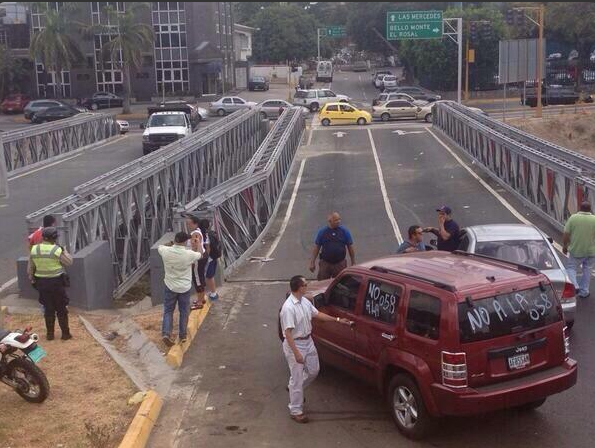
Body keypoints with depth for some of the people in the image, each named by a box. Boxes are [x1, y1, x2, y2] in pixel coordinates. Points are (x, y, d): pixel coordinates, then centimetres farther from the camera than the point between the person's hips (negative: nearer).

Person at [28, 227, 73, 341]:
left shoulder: (34, 249, -2)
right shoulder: (56, 250, -17)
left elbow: (30, 269, 5)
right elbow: (69, 262, -7)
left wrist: (32, 278, 19)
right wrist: (63, 250, 3)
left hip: (41, 283, 4)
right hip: (56, 282, -4)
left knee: (48, 309, 17)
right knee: (61, 309, 9)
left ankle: (50, 334, 21)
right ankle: (65, 333, 13)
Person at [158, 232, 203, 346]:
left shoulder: (166, 252, -15)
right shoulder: (189, 254, -19)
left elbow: (159, 247, 11)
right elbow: (200, 255, 5)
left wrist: (171, 244, 18)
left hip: (170, 287, 1)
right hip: (185, 288, -1)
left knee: (168, 311, 12)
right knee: (184, 312, 14)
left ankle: (166, 333, -2)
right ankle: (182, 335, 22)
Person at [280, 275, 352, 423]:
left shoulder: (305, 301, 1)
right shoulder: (288, 308, -27)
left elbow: (317, 314, 14)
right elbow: (288, 333, -27)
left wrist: (338, 320, 14)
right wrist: (296, 353, -29)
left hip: (308, 341, 9)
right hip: (295, 344, -9)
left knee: (313, 370, 21)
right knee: (297, 378, 2)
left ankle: (294, 389, 44)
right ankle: (296, 411, 15)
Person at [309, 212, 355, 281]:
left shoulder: (345, 231, 1)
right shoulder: (322, 232, 1)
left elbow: (350, 247, 5)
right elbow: (316, 248, 4)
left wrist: (353, 263, 4)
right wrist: (312, 262, 0)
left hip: (340, 264, 0)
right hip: (325, 264, 0)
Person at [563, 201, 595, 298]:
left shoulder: (573, 218, -7)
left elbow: (566, 234, -7)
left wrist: (564, 246, 5)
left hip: (576, 250, -1)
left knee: (571, 268, 12)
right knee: (587, 270, 14)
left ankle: (574, 286, -9)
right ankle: (584, 292, 18)